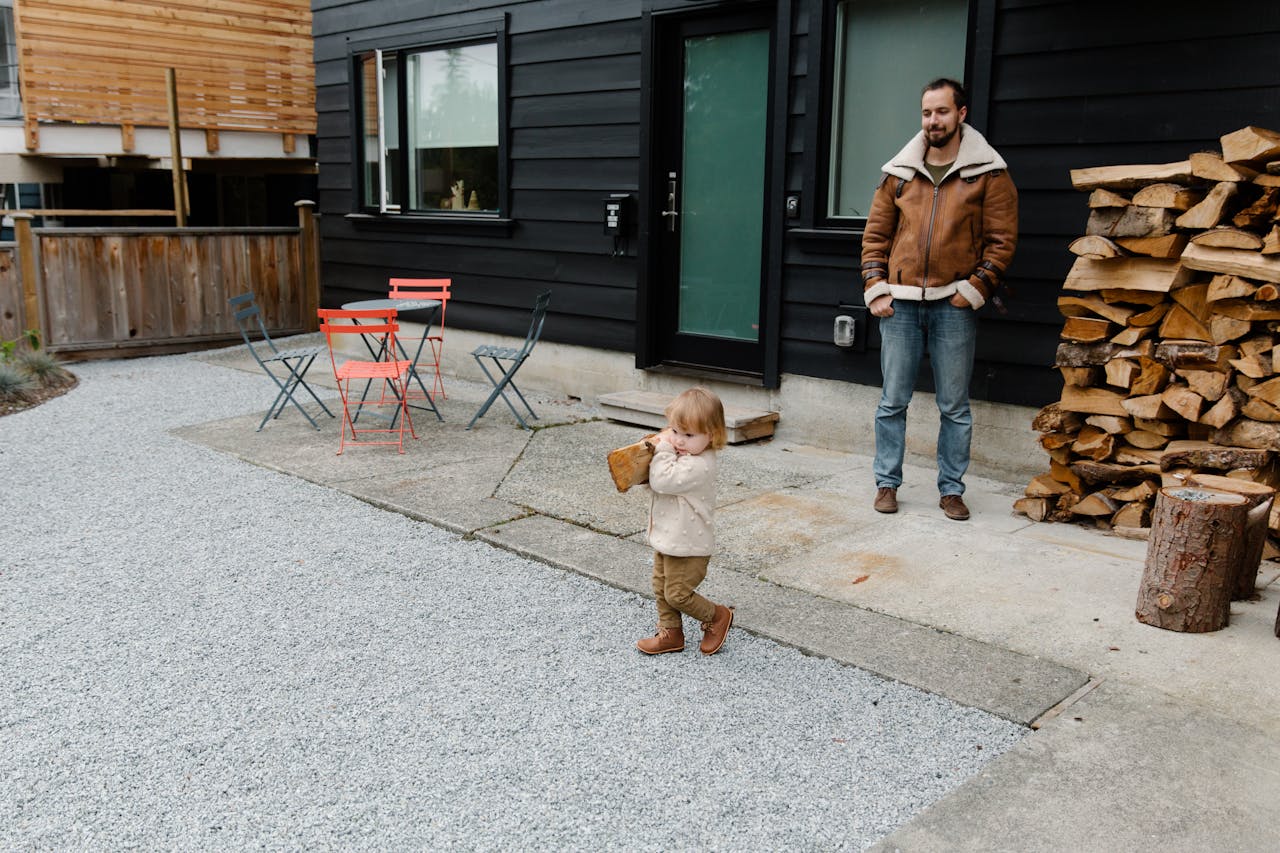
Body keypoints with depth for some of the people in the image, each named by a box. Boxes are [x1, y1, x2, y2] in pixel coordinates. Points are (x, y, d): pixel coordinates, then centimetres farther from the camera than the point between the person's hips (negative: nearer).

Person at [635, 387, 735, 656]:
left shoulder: (697, 466, -29)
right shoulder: (685, 455, 2)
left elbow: (662, 481, -31)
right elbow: (659, 481, 11)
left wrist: (664, 450, -21)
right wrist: (661, 450, -6)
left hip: (688, 545, -10)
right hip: (669, 539, 10)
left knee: (677, 594, 2)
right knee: (661, 589, 17)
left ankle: (717, 616, 24)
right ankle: (671, 633, 32)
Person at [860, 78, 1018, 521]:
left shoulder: (989, 173, 1)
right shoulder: (899, 172, 8)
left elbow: (1002, 240, -1)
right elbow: (876, 234, 10)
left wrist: (974, 289, -10)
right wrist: (875, 289, 1)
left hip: (954, 306, -2)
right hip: (900, 303, 2)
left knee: (955, 406, 6)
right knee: (892, 401, 7)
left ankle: (951, 489, 17)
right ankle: (887, 482, 18)